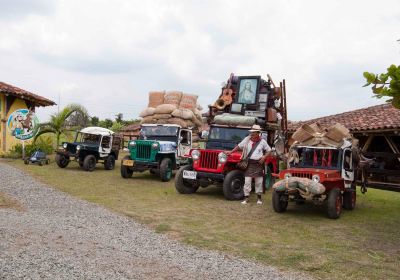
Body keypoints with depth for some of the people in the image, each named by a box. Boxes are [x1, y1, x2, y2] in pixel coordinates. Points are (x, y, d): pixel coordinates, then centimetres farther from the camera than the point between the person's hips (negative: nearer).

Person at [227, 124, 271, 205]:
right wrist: (231, 152, 5)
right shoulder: (247, 139, 2)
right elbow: (239, 146, 9)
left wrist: (264, 157, -6)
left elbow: (269, 150, 9)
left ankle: (259, 197, 22)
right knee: (247, 181, -3)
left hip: (258, 163, 0)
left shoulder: (262, 141, 0)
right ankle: (246, 198, 5)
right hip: (249, 163, 0)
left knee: (259, 182, 7)